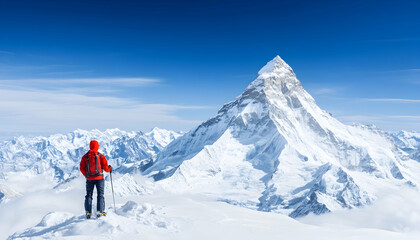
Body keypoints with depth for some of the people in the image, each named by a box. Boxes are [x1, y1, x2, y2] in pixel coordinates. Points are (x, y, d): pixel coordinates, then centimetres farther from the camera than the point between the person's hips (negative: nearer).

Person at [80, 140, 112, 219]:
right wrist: (110, 168, 14)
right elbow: (106, 168, -7)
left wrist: (86, 175, 14)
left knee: (88, 195, 12)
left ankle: (88, 212, 5)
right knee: (100, 195, 5)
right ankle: (100, 211, -3)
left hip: (89, 179, 2)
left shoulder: (85, 157, 0)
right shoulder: (101, 156, -7)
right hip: (99, 178, -2)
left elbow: (82, 168, 1)